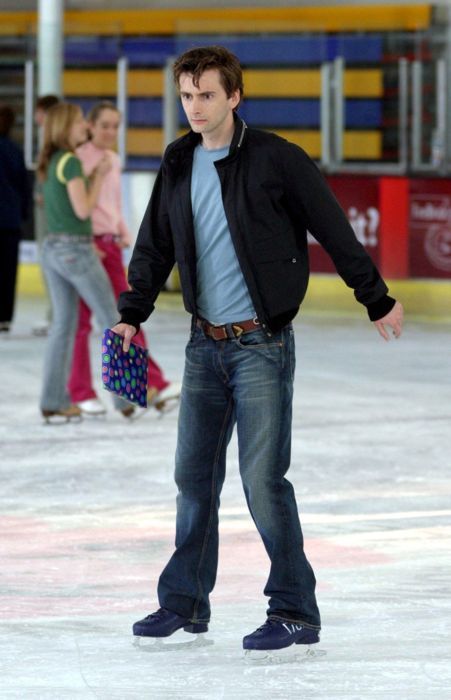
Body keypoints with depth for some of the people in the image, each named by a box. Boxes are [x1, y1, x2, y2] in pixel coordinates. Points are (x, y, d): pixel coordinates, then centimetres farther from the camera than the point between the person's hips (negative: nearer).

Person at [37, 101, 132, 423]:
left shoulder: (50, 163, 11)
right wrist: (100, 175, -11)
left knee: (63, 324, 9)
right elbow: (83, 210, -17)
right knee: (112, 322, 3)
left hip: (52, 248, 8)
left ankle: (54, 402, 5)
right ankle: (127, 398, 6)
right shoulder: (70, 161, -14)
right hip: (76, 249, -8)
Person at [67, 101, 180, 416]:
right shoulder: (79, 159, -9)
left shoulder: (114, 160, 13)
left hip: (110, 245, 7)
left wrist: (124, 234, 7)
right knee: (81, 320, 1)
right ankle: (81, 394, 7)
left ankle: (153, 384, 4)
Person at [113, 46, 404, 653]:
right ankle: (185, 602, 21)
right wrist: (132, 314, 7)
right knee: (193, 475, 9)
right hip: (205, 345, 6)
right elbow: (155, 247, 17)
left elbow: (335, 233, -3)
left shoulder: (275, 159, -9)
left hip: (261, 345, -6)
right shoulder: (178, 165, 8)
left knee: (263, 479, -9)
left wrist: (378, 301, 3)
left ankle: (295, 613, 0)